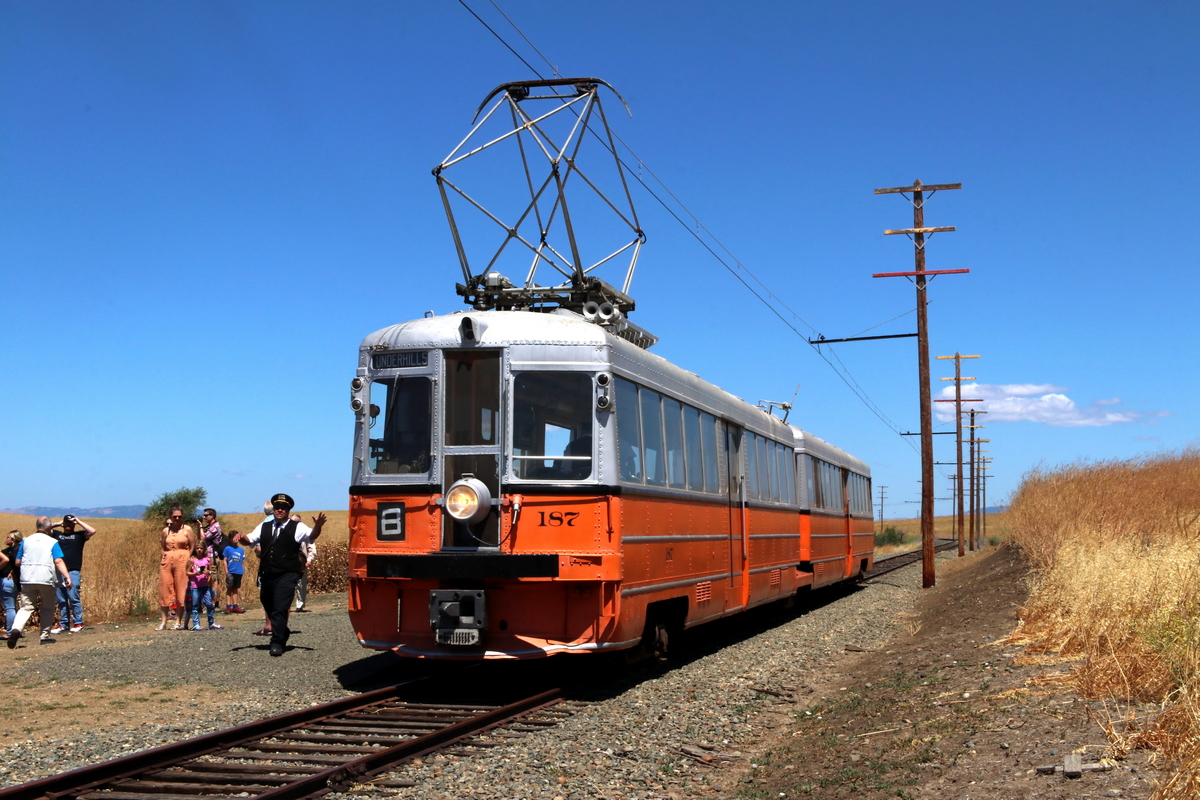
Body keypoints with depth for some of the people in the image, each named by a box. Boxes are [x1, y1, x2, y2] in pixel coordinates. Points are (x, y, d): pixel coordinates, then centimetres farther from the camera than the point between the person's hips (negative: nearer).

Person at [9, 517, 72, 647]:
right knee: (47, 608, 12)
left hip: (27, 579, 2)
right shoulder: (52, 542, 1)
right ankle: (45, 636, 12)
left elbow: (17, 562, 12)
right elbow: (58, 562, -10)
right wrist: (67, 577, -14)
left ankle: (16, 628, -22)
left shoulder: (26, 541, 11)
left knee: (26, 607, 4)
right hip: (46, 580, -2)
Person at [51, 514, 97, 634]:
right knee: (61, 600, 6)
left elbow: (92, 531, -6)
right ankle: (63, 624, 13)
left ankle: (78, 623, -2)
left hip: (73, 572, -4)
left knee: (73, 598, -8)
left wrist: (79, 521, 1)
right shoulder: (57, 534, 18)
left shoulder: (79, 535, 9)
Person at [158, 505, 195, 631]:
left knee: (181, 591, -2)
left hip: (182, 561, -3)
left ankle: (178, 622, 4)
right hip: (167, 561, 3)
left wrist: (188, 560, -8)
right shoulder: (166, 530, 11)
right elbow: (163, 547, 18)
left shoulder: (187, 529, 2)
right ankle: (163, 622, 8)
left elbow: (193, 547, 0)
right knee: (164, 590, 2)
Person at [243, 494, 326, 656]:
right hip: (267, 575, 5)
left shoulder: (296, 527, 0)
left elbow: (312, 535, -13)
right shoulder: (264, 527, 14)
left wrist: (317, 526, -35)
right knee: (270, 609, 18)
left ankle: (277, 643, -8)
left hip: (287, 576, -5)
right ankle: (283, 633, 40)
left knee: (280, 609, -13)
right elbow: (249, 539, 12)